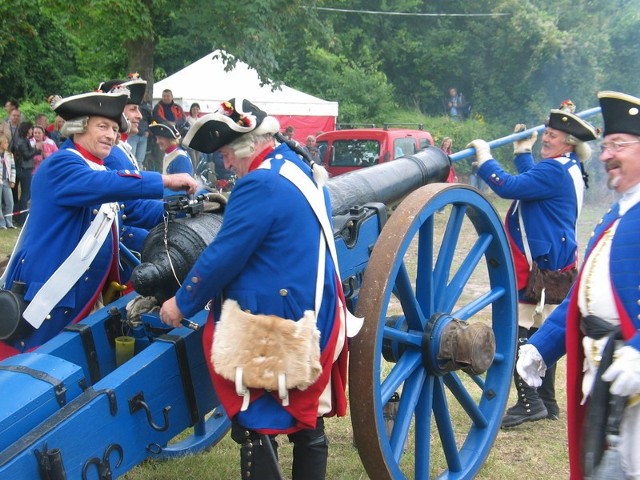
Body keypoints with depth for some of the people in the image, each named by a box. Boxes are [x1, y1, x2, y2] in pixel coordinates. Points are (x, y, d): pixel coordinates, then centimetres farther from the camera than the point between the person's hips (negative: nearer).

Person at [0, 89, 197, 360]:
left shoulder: (100, 171, 17)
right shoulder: (60, 166, -14)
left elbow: (134, 211, 21)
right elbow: (103, 185, -33)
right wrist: (165, 180, -32)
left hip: (82, 299, 10)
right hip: (46, 296, -9)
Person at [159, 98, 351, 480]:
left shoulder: (260, 184, -19)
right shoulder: (302, 170, 10)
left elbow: (223, 257, -18)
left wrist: (182, 304, -6)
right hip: (313, 319, 9)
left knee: (256, 426, 4)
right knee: (307, 416, 18)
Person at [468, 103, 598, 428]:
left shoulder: (555, 170, -18)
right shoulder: (568, 169, 14)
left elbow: (509, 187, -26)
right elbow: (531, 182, 31)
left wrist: (483, 156, -15)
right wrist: (522, 151, 31)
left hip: (538, 266, -11)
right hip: (552, 265, 11)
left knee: (516, 333, -8)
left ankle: (530, 402, -8)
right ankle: (546, 402, 22)